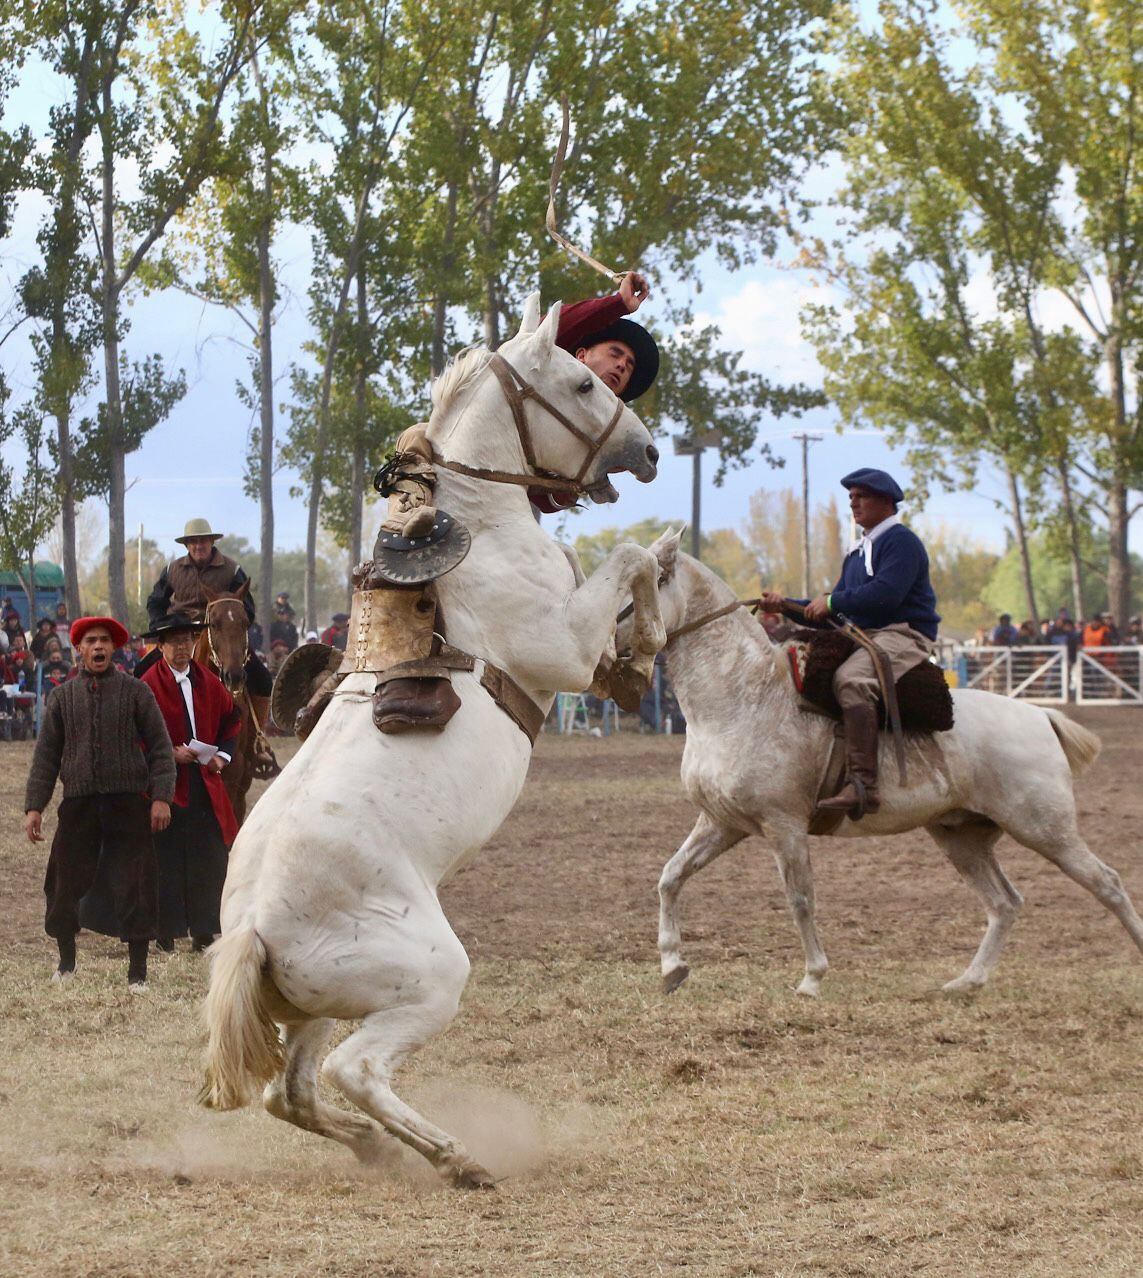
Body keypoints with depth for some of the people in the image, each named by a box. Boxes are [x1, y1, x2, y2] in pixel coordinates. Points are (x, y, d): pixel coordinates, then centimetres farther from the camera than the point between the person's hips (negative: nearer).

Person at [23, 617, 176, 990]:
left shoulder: (136, 692, 5)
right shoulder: (63, 697, 11)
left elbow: (160, 746, 4)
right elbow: (46, 755, 11)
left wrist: (161, 796, -7)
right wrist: (34, 806, 3)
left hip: (128, 802, -2)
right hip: (78, 804, 2)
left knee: (133, 889, -3)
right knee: (65, 884, 6)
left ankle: (137, 972, 6)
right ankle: (66, 961, 28)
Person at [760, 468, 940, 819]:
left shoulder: (901, 541, -5)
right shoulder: (858, 553, 25)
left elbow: (887, 592, -21)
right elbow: (830, 612, 23)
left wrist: (832, 602, -14)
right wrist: (785, 606, 9)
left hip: (904, 634, -11)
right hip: (863, 638, 11)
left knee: (851, 680, -37)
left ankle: (862, 784, -46)